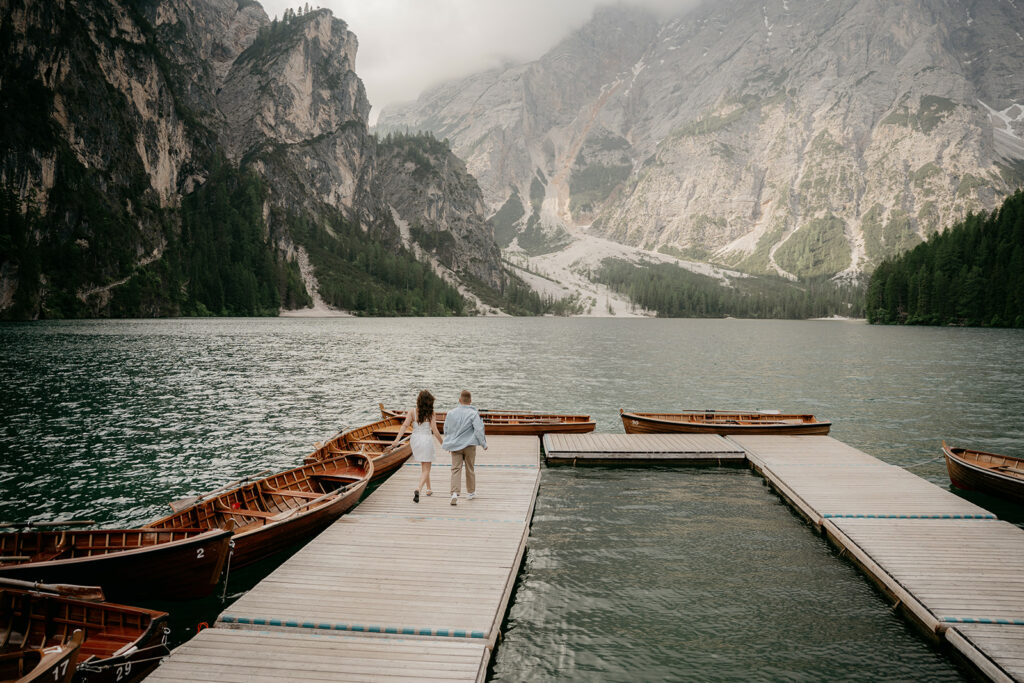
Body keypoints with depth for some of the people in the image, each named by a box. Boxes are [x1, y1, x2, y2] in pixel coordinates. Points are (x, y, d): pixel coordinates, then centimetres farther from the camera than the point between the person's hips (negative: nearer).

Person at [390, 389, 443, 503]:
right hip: (427, 440, -4)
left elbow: (405, 425, -12)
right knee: (426, 469, 0)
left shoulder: (412, 412, -2)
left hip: (415, 440, 4)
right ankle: (417, 489, -23)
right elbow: (435, 431, -12)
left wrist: (397, 440, -16)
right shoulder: (431, 414, -8)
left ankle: (428, 489, 34)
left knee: (423, 466, 25)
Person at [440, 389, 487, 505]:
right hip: (469, 445, -2)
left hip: (455, 445, 2)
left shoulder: (451, 413, 0)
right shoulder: (473, 414, -12)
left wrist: (450, 442, 27)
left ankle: (455, 493, -17)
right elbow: (479, 430, -15)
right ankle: (470, 492, 28)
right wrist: (484, 444, -3)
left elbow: (446, 430, 11)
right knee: (470, 469, 14)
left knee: (455, 469, 0)